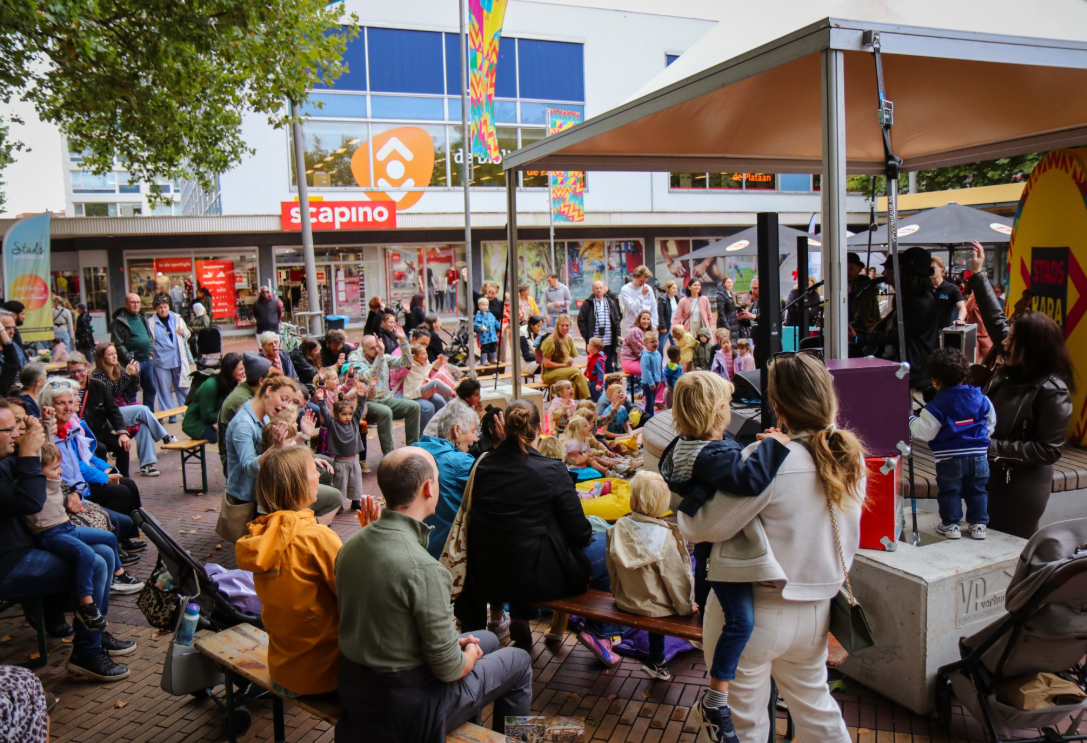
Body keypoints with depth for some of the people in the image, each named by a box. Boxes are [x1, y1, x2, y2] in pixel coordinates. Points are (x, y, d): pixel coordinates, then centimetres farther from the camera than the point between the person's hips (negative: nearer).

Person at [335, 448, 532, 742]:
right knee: (519, 661, 14)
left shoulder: (350, 545, -5)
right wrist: (470, 654, 0)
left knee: (488, 639, 26)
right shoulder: (424, 569, -30)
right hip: (407, 704, -7)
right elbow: (450, 669, -23)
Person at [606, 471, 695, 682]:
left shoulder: (618, 528, -14)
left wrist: (618, 592, 18)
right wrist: (686, 607, 0)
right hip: (658, 607, -5)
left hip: (625, 602, 5)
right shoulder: (665, 537, -27)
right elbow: (675, 577, -17)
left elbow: (612, 569, 0)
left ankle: (656, 662, 36)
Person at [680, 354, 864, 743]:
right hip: (815, 611, 6)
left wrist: (681, 512, 0)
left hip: (751, 613, -6)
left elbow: (708, 526, -21)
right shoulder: (850, 457, -3)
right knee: (814, 704, 28)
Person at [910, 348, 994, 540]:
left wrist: (910, 420, 5)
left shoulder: (936, 407, -14)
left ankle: (951, 525, 13)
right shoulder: (980, 398, 2)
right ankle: (978, 525, 20)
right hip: (978, 457, 4)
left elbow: (924, 432, -11)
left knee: (949, 492, 8)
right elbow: (990, 423, 15)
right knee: (977, 491, 14)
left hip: (949, 460, -4)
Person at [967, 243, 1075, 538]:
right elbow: (996, 319, 14)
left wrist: (995, 448, -22)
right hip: (992, 475, 8)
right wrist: (977, 274, 17)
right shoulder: (1009, 366, 0)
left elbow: (1049, 450, -20)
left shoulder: (1052, 391, -20)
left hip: (1022, 484, -8)